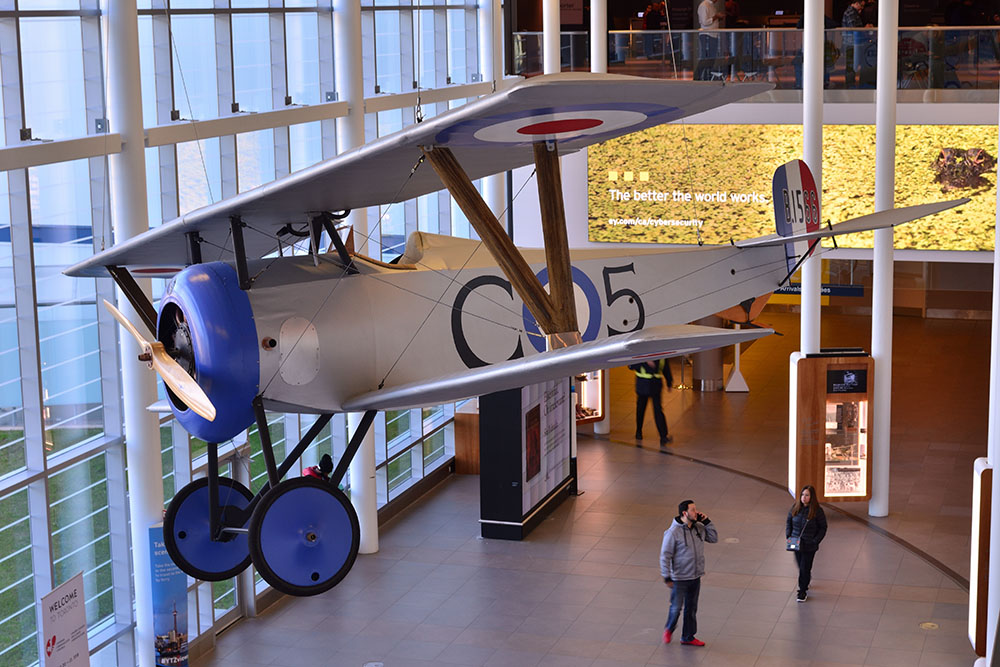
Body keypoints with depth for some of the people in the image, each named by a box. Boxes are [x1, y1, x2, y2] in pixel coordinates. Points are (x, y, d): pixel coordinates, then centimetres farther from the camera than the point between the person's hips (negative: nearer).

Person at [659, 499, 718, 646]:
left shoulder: (699, 528, 0)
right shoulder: (673, 532, -19)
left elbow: (714, 538, 10)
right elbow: (665, 556, -15)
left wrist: (706, 522, -4)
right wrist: (667, 577, -16)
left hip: (695, 577, 6)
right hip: (679, 578, -6)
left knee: (691, 609, 14)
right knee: (676, 608, 7)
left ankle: (688, 637, 27)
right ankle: (669, 629, 34)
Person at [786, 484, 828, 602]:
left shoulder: (817, 511, -13)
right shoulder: (795, 508, -2)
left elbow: (823, 527, -6)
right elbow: (788, 521, 11)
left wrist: (815, 541, -13)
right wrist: (788, 536, 0)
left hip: (809, 546, -4)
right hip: (796, 544, 4)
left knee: (805, 568, 1)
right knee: (800, 566, 19)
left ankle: (803, 591, 17)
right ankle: (807, 579, 48)